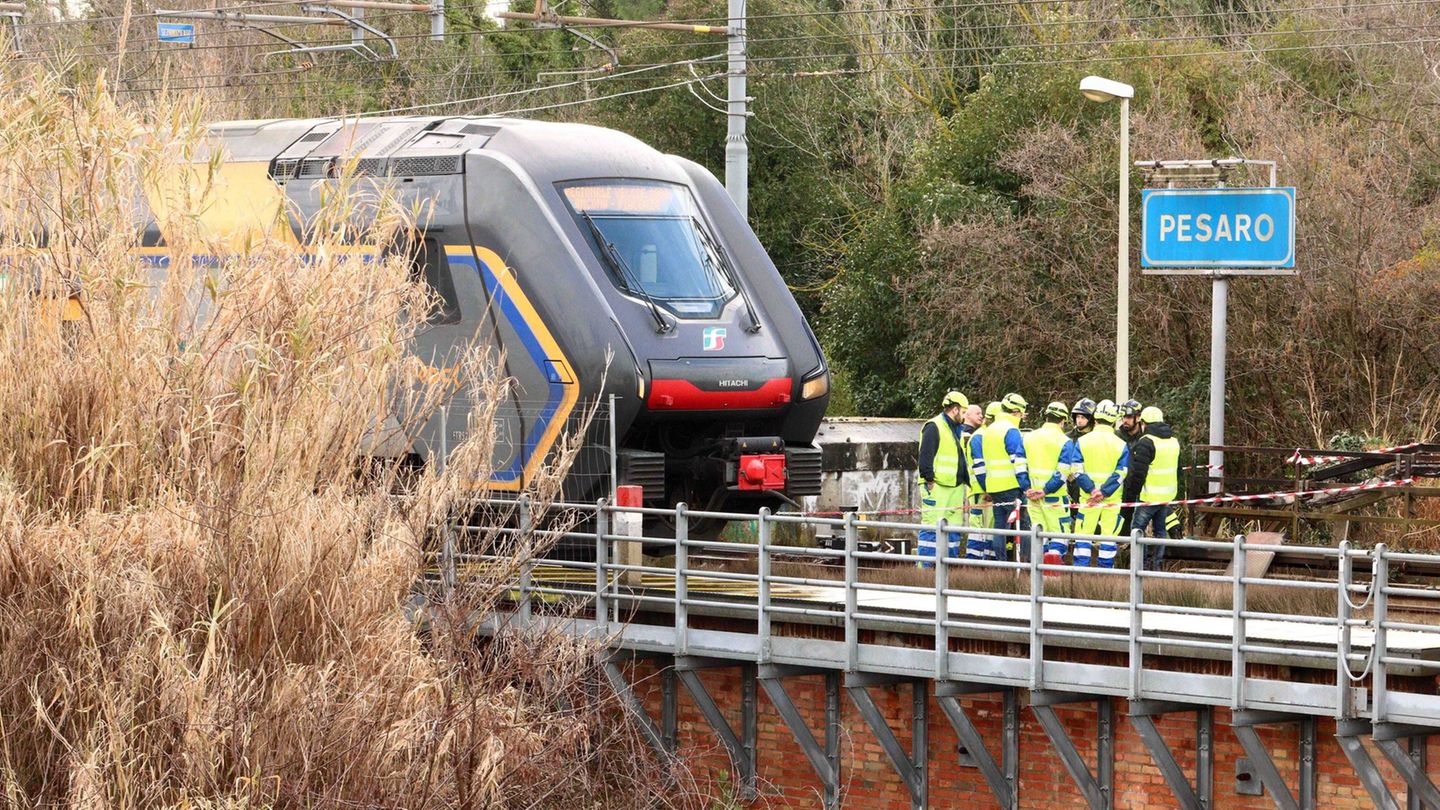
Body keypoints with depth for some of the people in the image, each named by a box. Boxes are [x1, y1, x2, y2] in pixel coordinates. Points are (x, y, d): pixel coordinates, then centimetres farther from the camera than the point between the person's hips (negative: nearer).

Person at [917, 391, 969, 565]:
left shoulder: (956, 429, 22)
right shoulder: (934, 427, -9)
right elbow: (925, 457, -15)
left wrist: (965, 482, 20)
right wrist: (930, 481, -18)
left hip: (955, 488, 9)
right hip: (937, 488, -9)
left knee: (953, 530, 9)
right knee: (932, 528, -11)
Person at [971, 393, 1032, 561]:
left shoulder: (988, 431, 17)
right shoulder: (1011, 431, -10)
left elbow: (979, 464, 20)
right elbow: (1018, 461, -17)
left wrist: (985, 488, 24)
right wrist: (1026, 487, -16)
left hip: (993, 488, 8)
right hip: (1011, 487, -8)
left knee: (999, 527, 9)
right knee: (1023, 525, -4)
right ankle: (1025, 560, -11)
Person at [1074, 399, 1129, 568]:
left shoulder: (1082, 441, 0)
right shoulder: (1121, 445, -1)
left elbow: (1078, 471, -6)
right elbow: (1120, 474, -7)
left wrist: (1091, 489, -11)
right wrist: (1104, 492, -11)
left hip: (1088, 497, 0)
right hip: (1112, 499, 0)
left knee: (1084, 533, 4)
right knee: (1109, 534, 4)